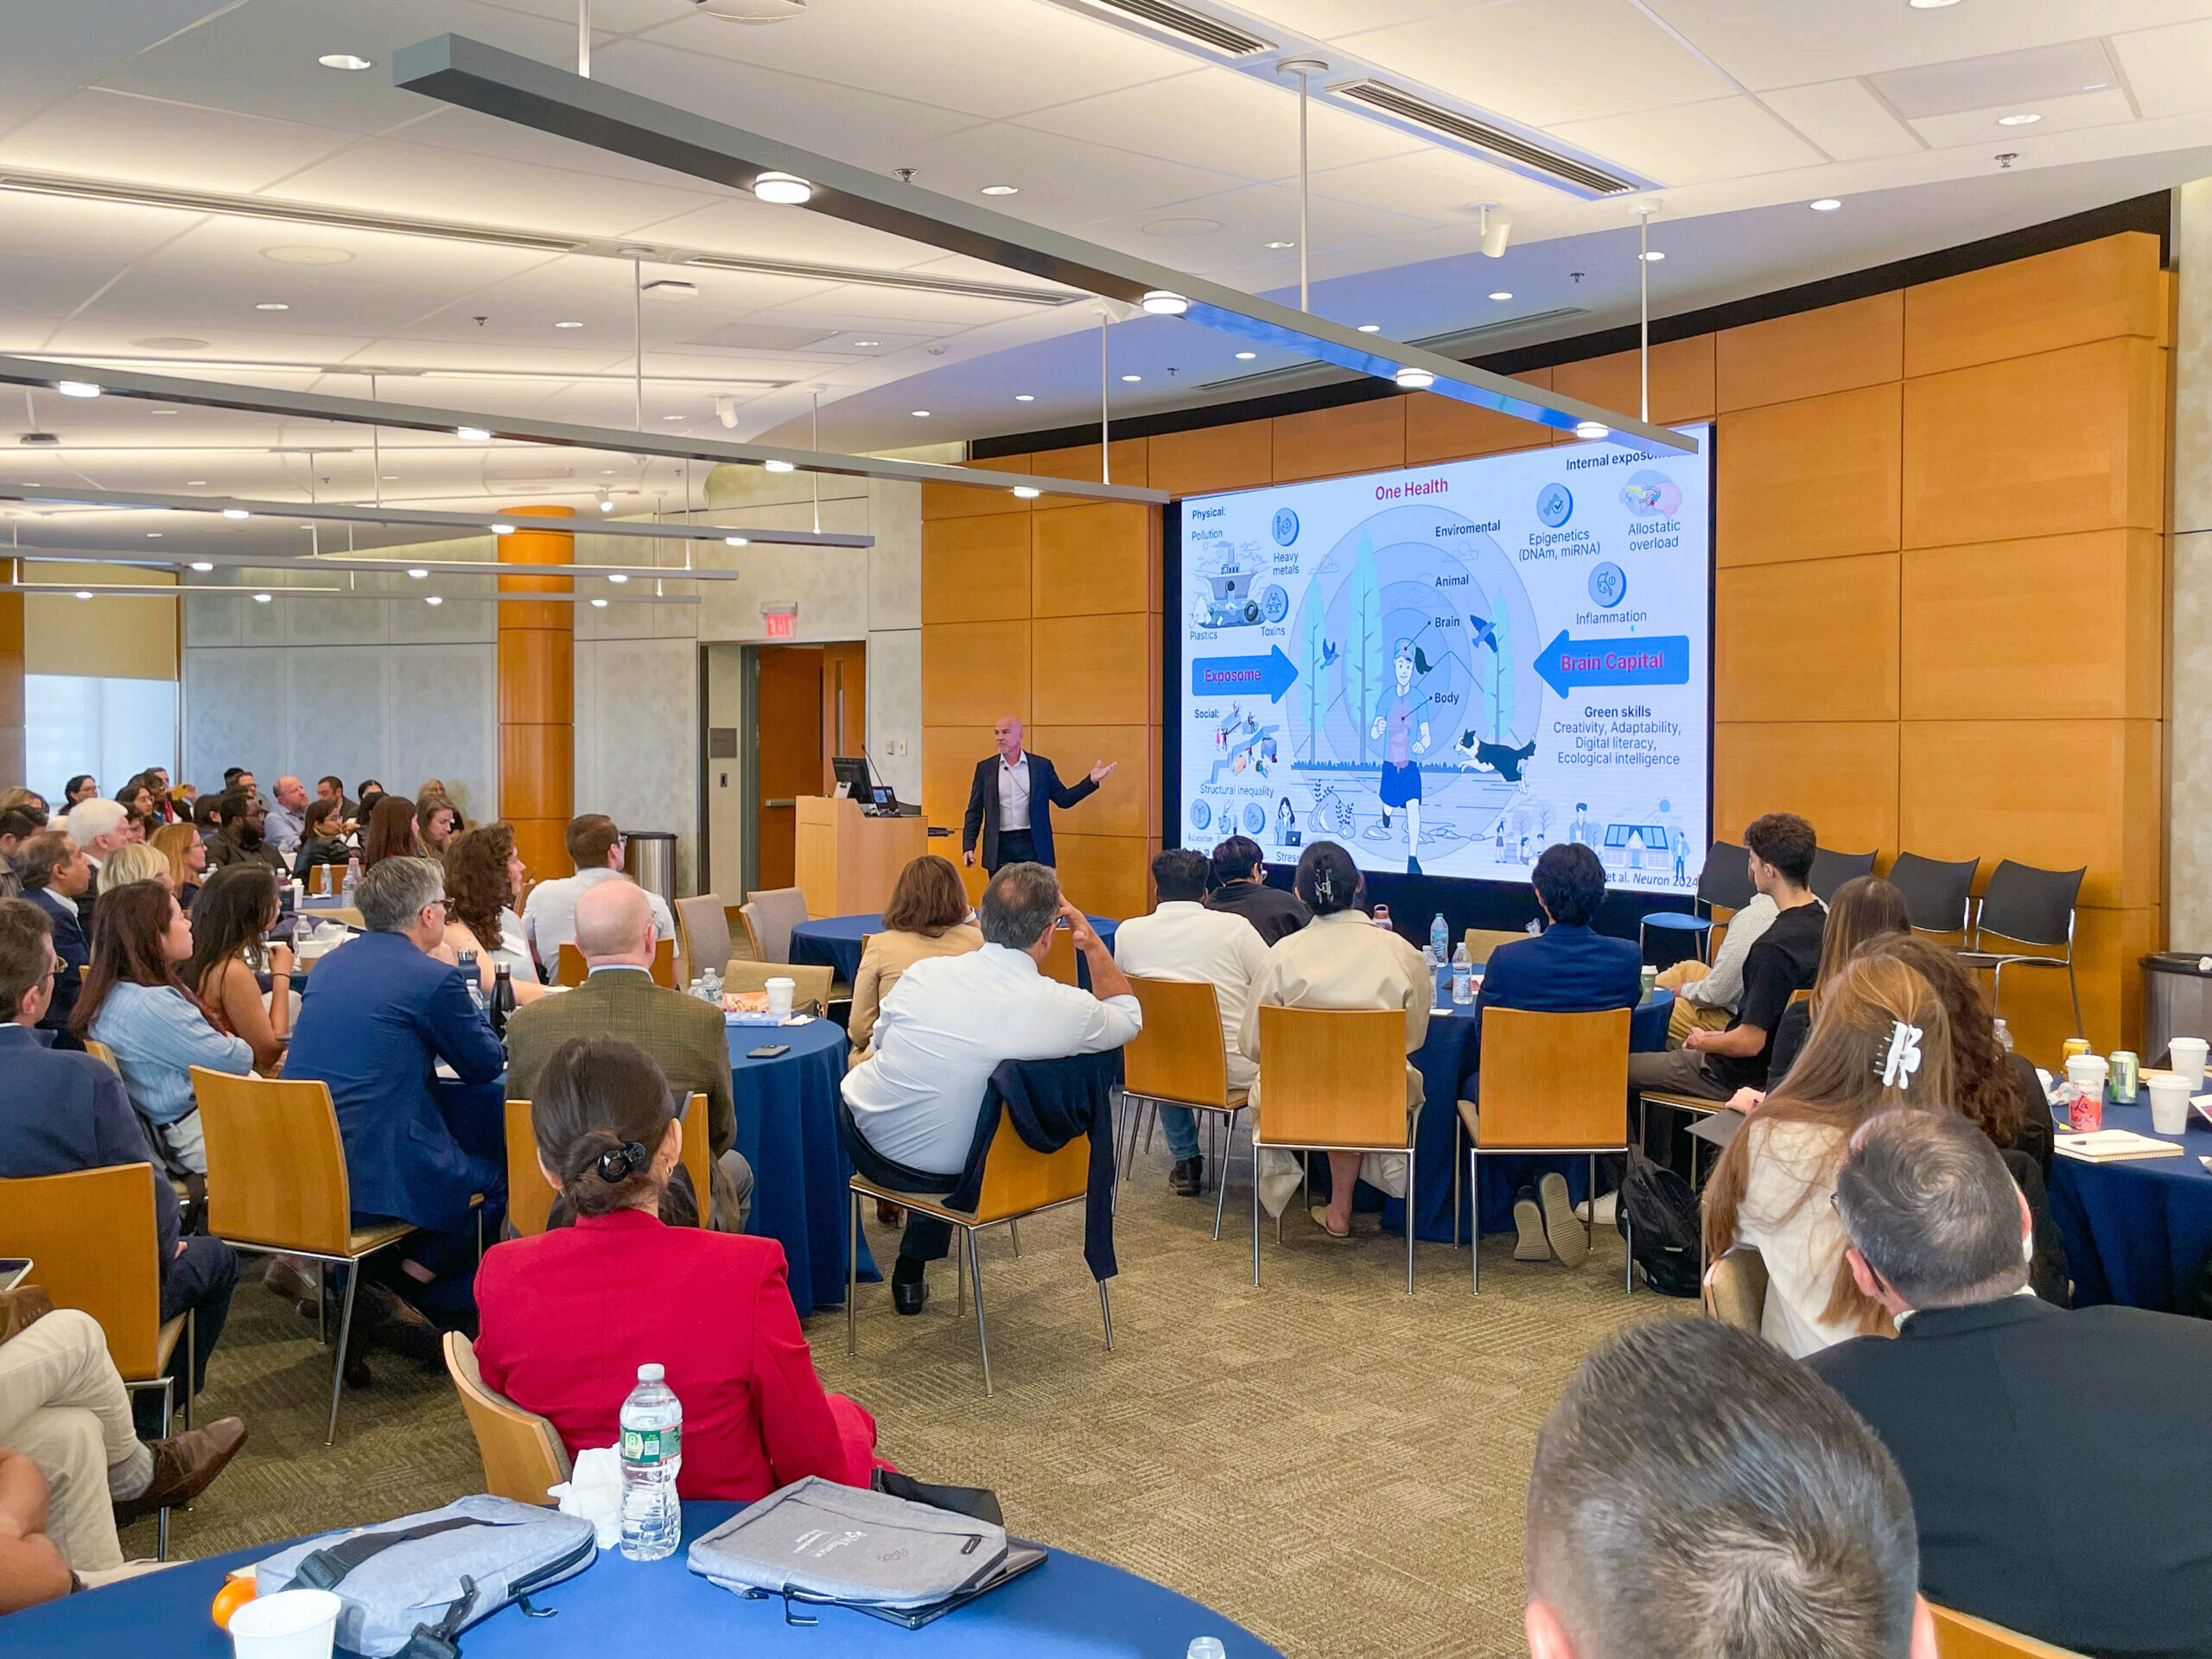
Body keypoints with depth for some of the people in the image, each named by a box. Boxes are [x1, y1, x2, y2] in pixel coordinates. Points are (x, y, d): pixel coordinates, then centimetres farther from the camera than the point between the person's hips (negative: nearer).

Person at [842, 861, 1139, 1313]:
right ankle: (912, 1274, 41)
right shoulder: (1065, 1009, -19)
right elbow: (1129, 1017, 5)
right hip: (954, 1172, 0)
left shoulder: (924, 973, -15)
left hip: (870, 1148, 0)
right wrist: (1092, 945, 4)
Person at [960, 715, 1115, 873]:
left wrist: (1092, 781, -5)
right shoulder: (985, 768, 7)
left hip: (1033, 845, -1)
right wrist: (968, 846, -1)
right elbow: (974, 811, 8)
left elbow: (1063, 799, 7)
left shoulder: (1042, 765, 5)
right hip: (1000, 847, 1)